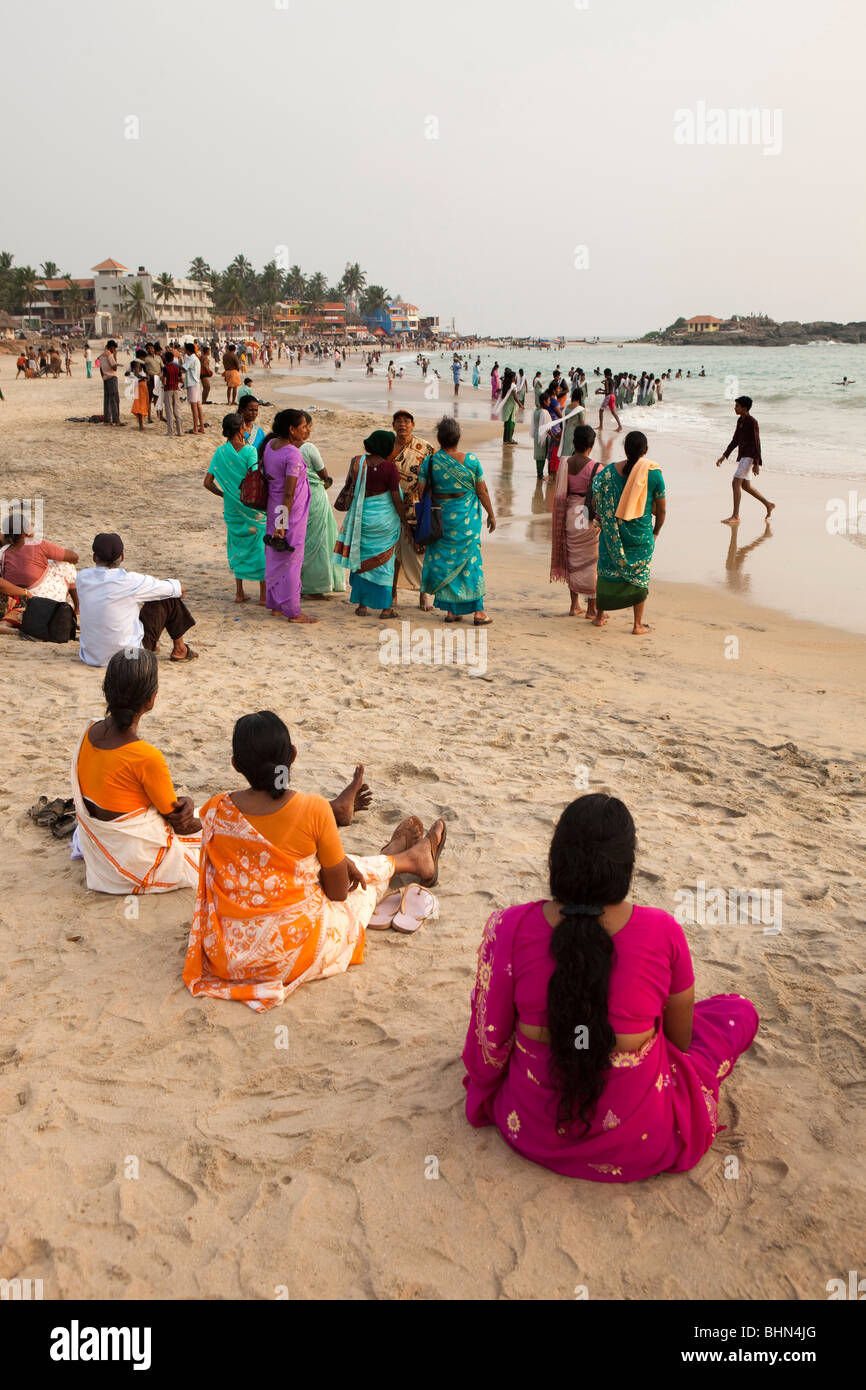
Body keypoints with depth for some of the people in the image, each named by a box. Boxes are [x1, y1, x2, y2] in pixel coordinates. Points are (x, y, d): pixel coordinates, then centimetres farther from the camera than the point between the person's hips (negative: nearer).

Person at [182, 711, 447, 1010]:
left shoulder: (214, 811, -12)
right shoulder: (314, 809, -23)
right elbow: (338, 892, -10)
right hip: (295, 954, -4)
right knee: (367, 874, 23)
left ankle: (395, 851, 59)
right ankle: (413, 858, 57)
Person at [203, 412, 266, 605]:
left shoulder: (221, 452, 0)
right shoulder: (249, 451, -15)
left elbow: (207, 483, 1)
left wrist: (224, 494, 14)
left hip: (232, 507, 5)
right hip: (252, 506, -5)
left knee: (237, 546, 16)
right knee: (259, 546, 5)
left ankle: (239, 593, 18)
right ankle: (263, 594, 8)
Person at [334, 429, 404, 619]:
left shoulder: (356, 461, -3)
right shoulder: (390, 467, -14)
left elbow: (349, 486, 7)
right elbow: (396, 499, -11)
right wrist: (405, 520, -2)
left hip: (361, 517, 3)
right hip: (385, 519, -3)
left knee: (360, 559, 13)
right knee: (383, 561, 7)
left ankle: (362, 605, 16)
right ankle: (385, 607, 11)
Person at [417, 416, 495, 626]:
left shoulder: (430, 461, -6)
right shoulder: (470, 460, -8)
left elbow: (420, 490, -5)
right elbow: (482, 491, -3)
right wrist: (491, 514, 9)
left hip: (441, 515, 1)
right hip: (467, 517, -1)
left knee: (444, 560, 11)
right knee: (471, 559, 7)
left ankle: (451, 610, 12)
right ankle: (478, 611, 7)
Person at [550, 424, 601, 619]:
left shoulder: (565, 464, -1)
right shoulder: (596, 468, -16)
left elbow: (560, 495, 5)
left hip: (570, 515, 5)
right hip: (589, 518, -5)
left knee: (573, 559, 16)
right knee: (591, 562, 5)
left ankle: (574, 605, 22)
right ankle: (591, 608, 12)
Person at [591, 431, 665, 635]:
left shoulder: (610, 471, -7)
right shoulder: (654, 473, -9)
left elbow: (595, 500, -3)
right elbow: (661, 509, -4)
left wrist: (604, 522, 13)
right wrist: (656, 531, 11)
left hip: (612, 532, 1)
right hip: (641, 534, -1)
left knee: (607, 570, 16)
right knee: (639, 574, 10)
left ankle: (600, 616, 28)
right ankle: (638, 624, 13)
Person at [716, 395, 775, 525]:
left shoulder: (752, 422, -14)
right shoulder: (740, 420, 12)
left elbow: (756, 443, -16)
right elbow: (735, 441, 18)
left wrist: (757, 464, -20)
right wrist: (724, 456, 14)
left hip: (749, 457, -10)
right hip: (742, 456, 10)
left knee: (735, 483, -16)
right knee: (745, 486, 16)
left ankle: (735, 516, -16)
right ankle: (768, 505, 30)